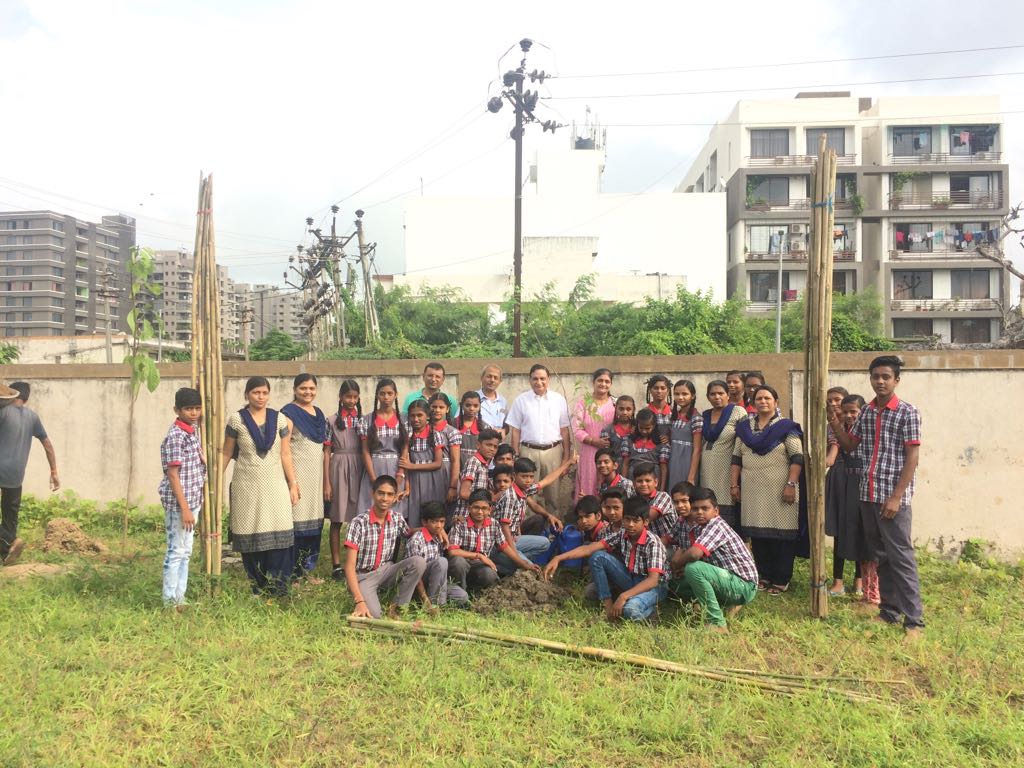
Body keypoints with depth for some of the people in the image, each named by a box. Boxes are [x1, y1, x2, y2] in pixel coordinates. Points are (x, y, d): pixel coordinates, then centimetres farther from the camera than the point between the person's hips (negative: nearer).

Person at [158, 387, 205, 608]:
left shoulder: (193, 430, 9)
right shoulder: (175, 436, -16)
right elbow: (173, 474, -19)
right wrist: (184, 508, -20)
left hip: (193, 499, 9)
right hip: (179, 501, -9)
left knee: (185, 551, 14)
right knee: (176, 552, 0)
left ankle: (180, 598, 23)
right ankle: (171, 601, 11)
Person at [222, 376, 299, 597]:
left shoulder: (280, 419, 4)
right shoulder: (236, 420, 0)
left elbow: (285, 455, 6)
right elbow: (226, 454, 6)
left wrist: (293, 484, 4)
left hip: (275, 485, 1)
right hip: (247, 486, -1)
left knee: (279, 535, -5)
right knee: (250, 536, 1)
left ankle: (277, 586, 4)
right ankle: (257, 586, 12)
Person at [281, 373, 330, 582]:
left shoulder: (320, 414, 14)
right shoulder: (288, 413, -6)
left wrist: (326, 481, 13)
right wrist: (290, 481, -17)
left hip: (316, 477, 7)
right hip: (297, 474, -7)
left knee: (315, 522, 9)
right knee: (297, 521, -6)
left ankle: (308, 568, 21)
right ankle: (292, 572, 3)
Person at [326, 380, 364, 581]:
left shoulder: (363, 419, 8)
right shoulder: (333, 421, 2)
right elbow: (327, 453, 1)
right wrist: (326, 482, -4)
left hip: (359, 469, 2)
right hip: (338, 468, -2)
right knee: (337, 520, 3)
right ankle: (336, 565, 9)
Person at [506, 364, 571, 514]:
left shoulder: (559, 399, 5)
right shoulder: (521, 400, 1)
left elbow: (564, 429, 7)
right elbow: (515, 430, 3)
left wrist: (566, 454, 4)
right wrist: (516, 455, 0)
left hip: (553, 451, 1)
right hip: (528, 451, -1)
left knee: (553, 493, 8)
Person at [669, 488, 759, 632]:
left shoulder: (716, 524, -19)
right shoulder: (698, 529, 9)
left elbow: (694, 554, -33)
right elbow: (677, 557, 11)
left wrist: (677, 565, -14)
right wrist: (678, 570, -12)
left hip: (744, 586, -10)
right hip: (728, 580, 10)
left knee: (693, 569, -29)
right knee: (675, 584, 10)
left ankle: (718, 624, -20)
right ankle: (727, 604, 15)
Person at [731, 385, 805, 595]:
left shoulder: (786, 427, -1)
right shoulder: (744, 428, 12)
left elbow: (797, 458, -7)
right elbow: (736, 458, 13)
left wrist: (791, 484, -16)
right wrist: (735, 485, 7)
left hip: (779, 490, -4)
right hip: (753, 491, 4)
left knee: (781, 534, -1)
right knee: (757, 534, 7)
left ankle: (781, 580, 7)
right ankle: (764, 575, 19)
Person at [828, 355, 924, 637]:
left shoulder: (907, 412, -7)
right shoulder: (866, 412, 10)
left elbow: (912, 458, -10)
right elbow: (850, 445, 18)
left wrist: (896, 497, -16)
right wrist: (834, 422, 0)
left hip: (893, 497, -6)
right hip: (868, 495, 6)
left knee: (901, 557, -4)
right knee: (880, 556, 13)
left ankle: (914, 619, 3)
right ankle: (890, 610, 24)